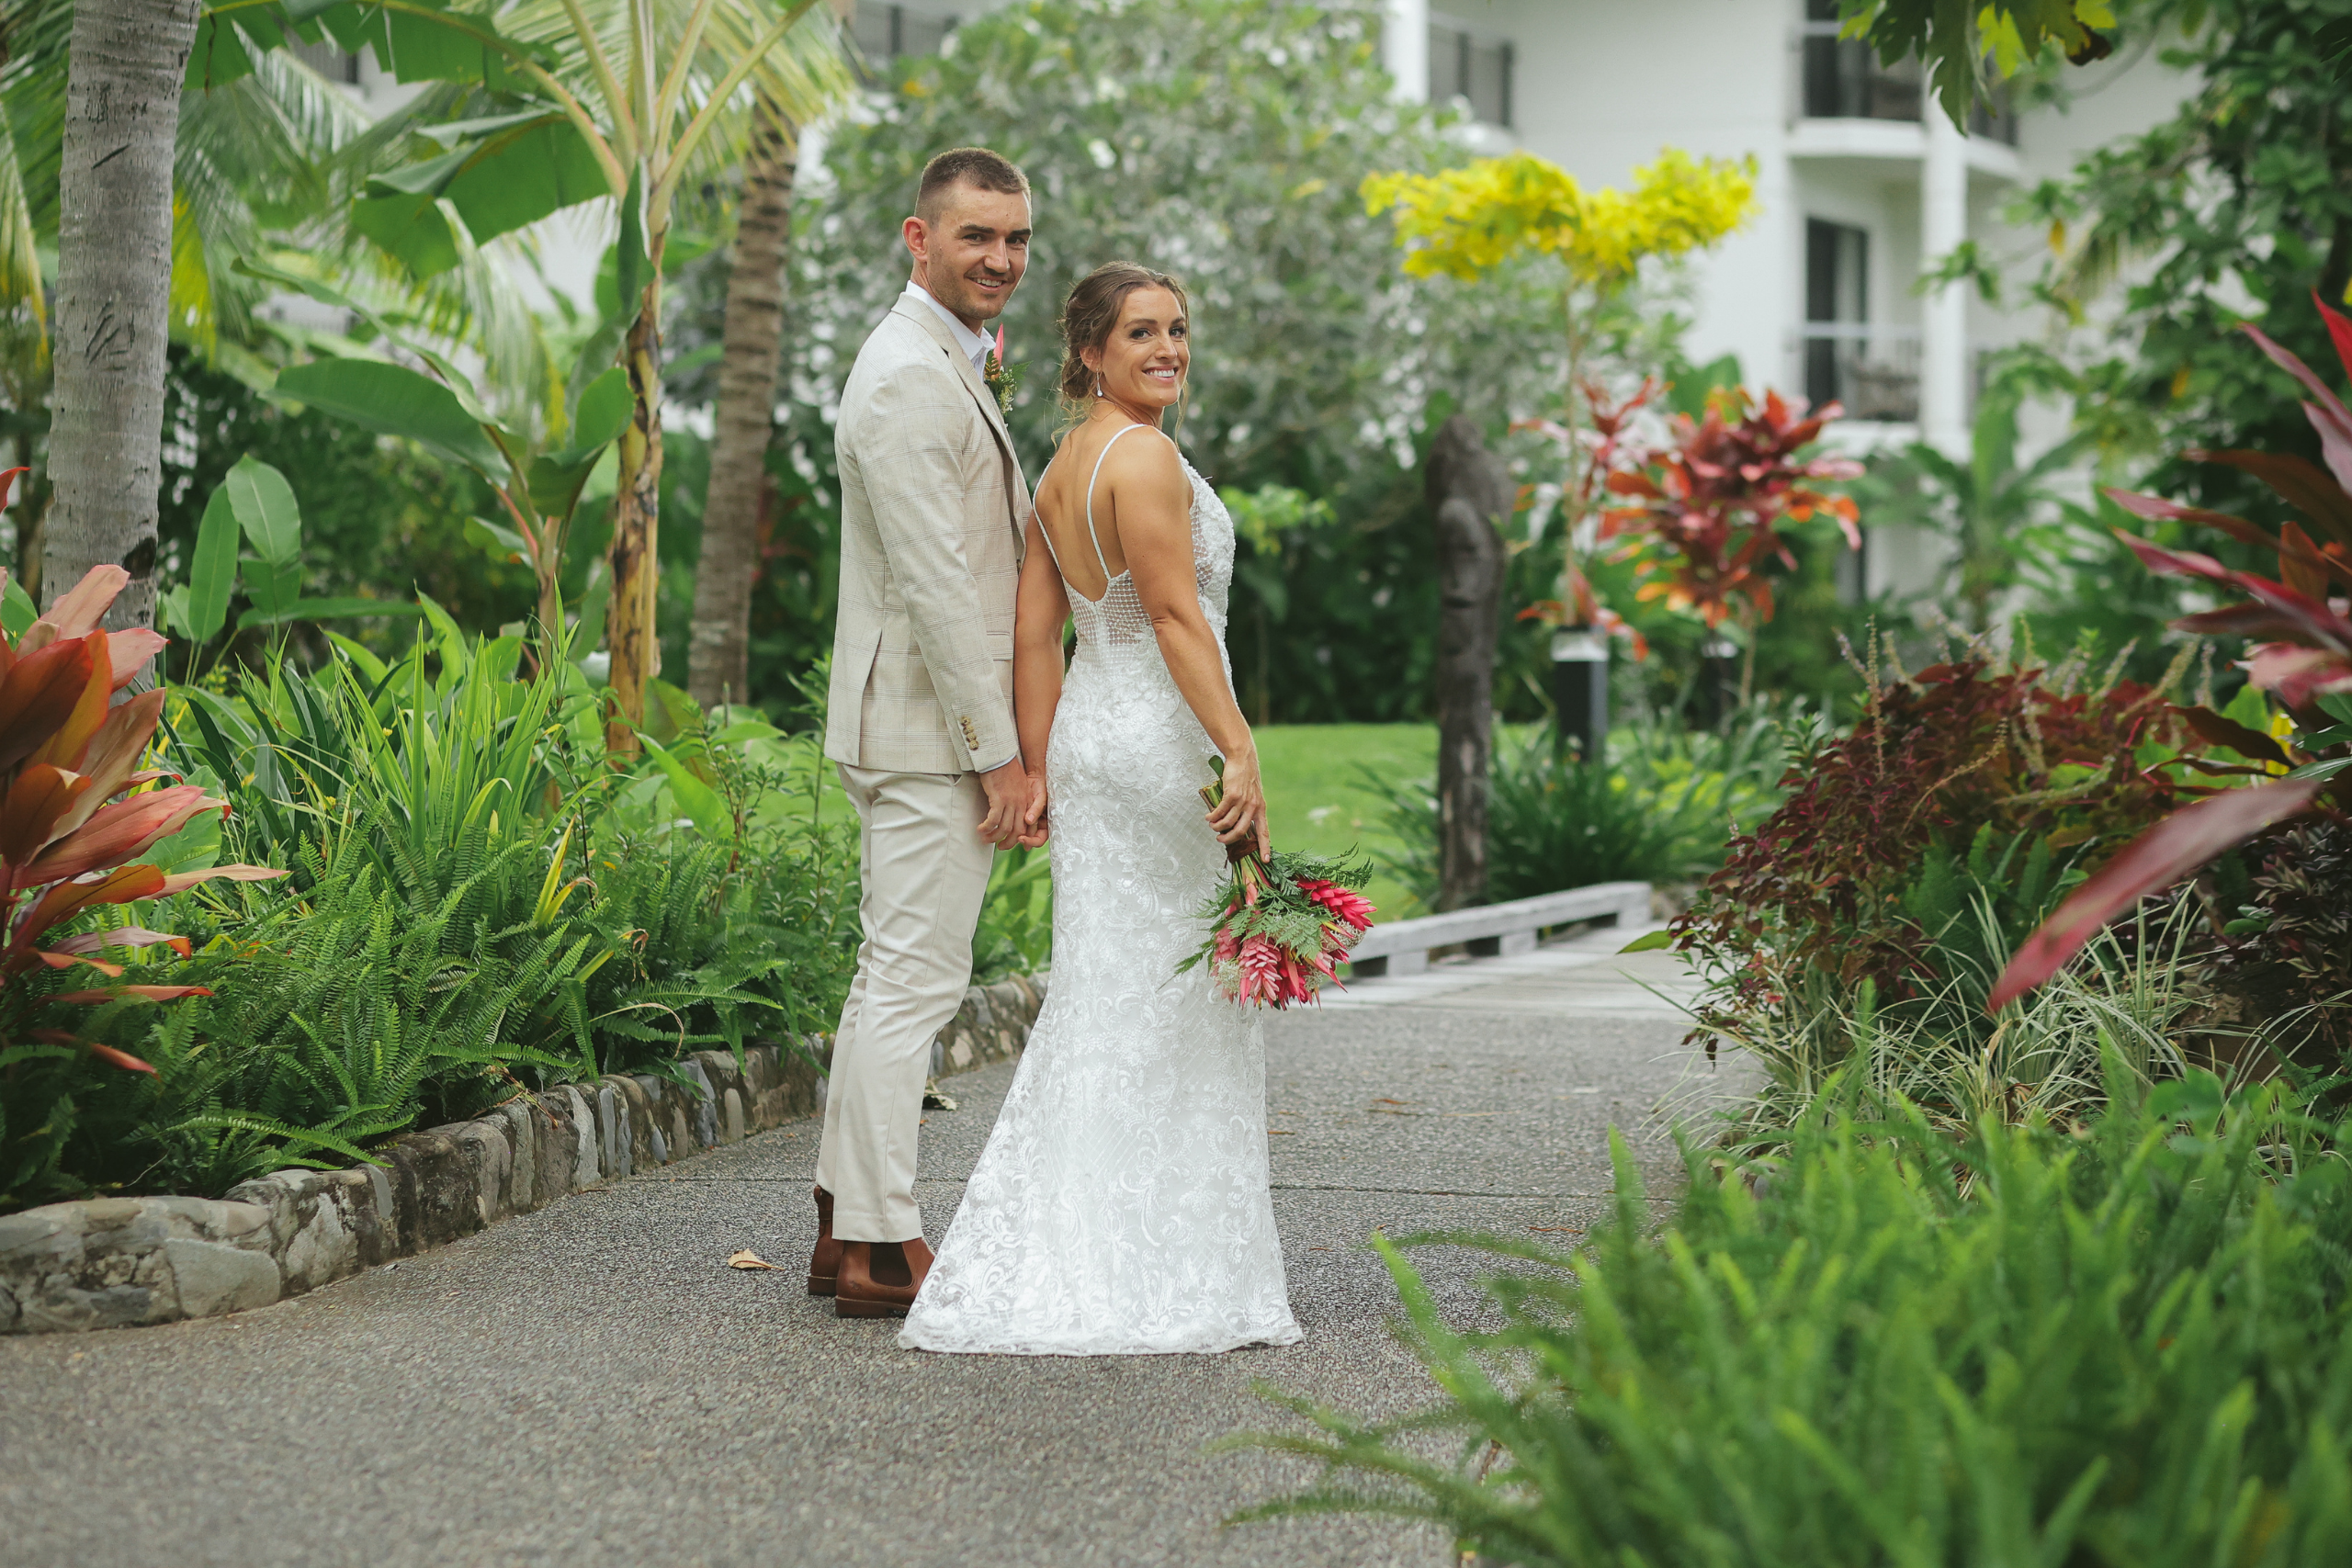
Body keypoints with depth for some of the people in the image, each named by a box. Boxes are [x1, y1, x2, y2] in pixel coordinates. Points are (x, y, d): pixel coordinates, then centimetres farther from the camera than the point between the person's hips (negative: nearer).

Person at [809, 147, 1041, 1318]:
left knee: (895, 978, 14)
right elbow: (934, 584, -21)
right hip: (929, 733, -11)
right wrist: (999, 751, -19)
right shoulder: (910, 379, -16)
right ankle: (878, 1250, -4)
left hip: (939, 727, 11)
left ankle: (846, 1225, 20)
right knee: (914, 980, -8)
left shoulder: (944, 367, 18)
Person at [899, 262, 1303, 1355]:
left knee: (1101, 997, 10)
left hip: (1089, 733, 9)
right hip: (1158, 739, -9)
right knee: (1173, 1002, -3)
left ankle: (1054, 1259, 9)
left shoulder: (1062, 470, 15)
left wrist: (1037, 768, 11)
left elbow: (1035, 632, 12)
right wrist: (1238, 751, -21)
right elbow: (1176, 613, -19)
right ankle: (1157, 1269, 0)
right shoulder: (1143, 457, -12)